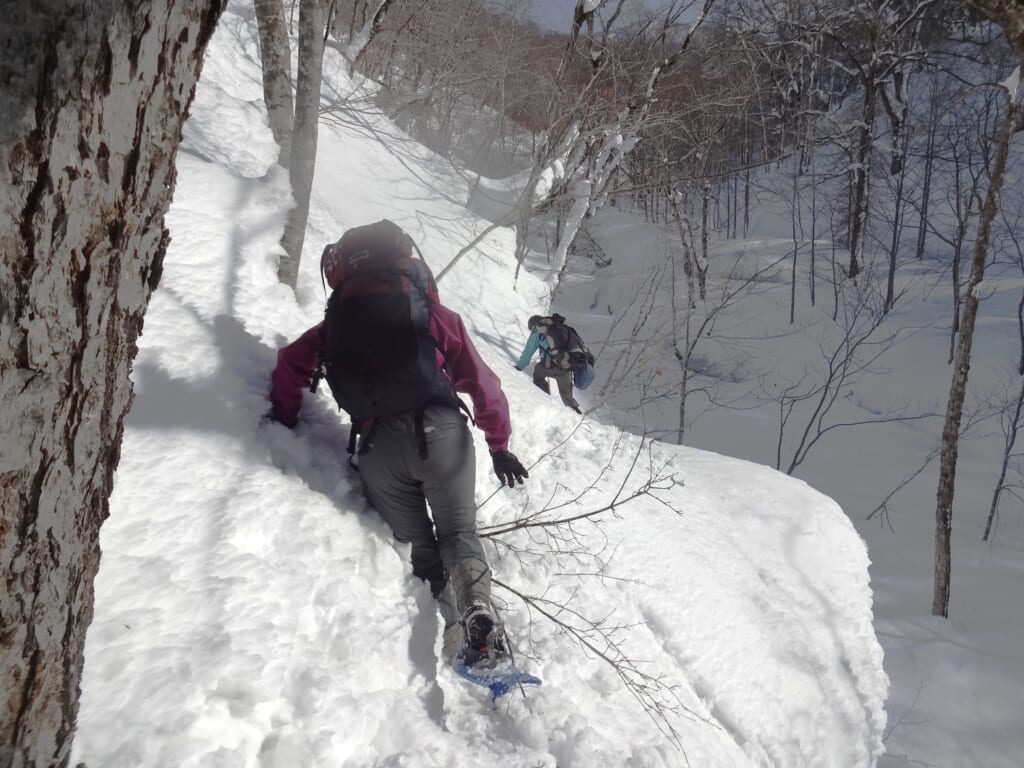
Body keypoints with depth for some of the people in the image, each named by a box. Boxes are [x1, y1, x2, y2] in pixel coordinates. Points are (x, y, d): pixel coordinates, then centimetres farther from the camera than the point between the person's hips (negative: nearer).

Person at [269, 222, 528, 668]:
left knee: (420, 548, 13)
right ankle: (478, 611, -20)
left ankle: (452, 633, -5)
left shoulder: (340, 322, 20)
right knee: (458, 533, 7)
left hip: (379, 445, 1)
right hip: (440, 430, -1)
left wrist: (285, 421, 27)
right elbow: (480, 381, 13)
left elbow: (292, 362, 17)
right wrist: (499, 444, 19)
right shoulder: (435, 315, 14)